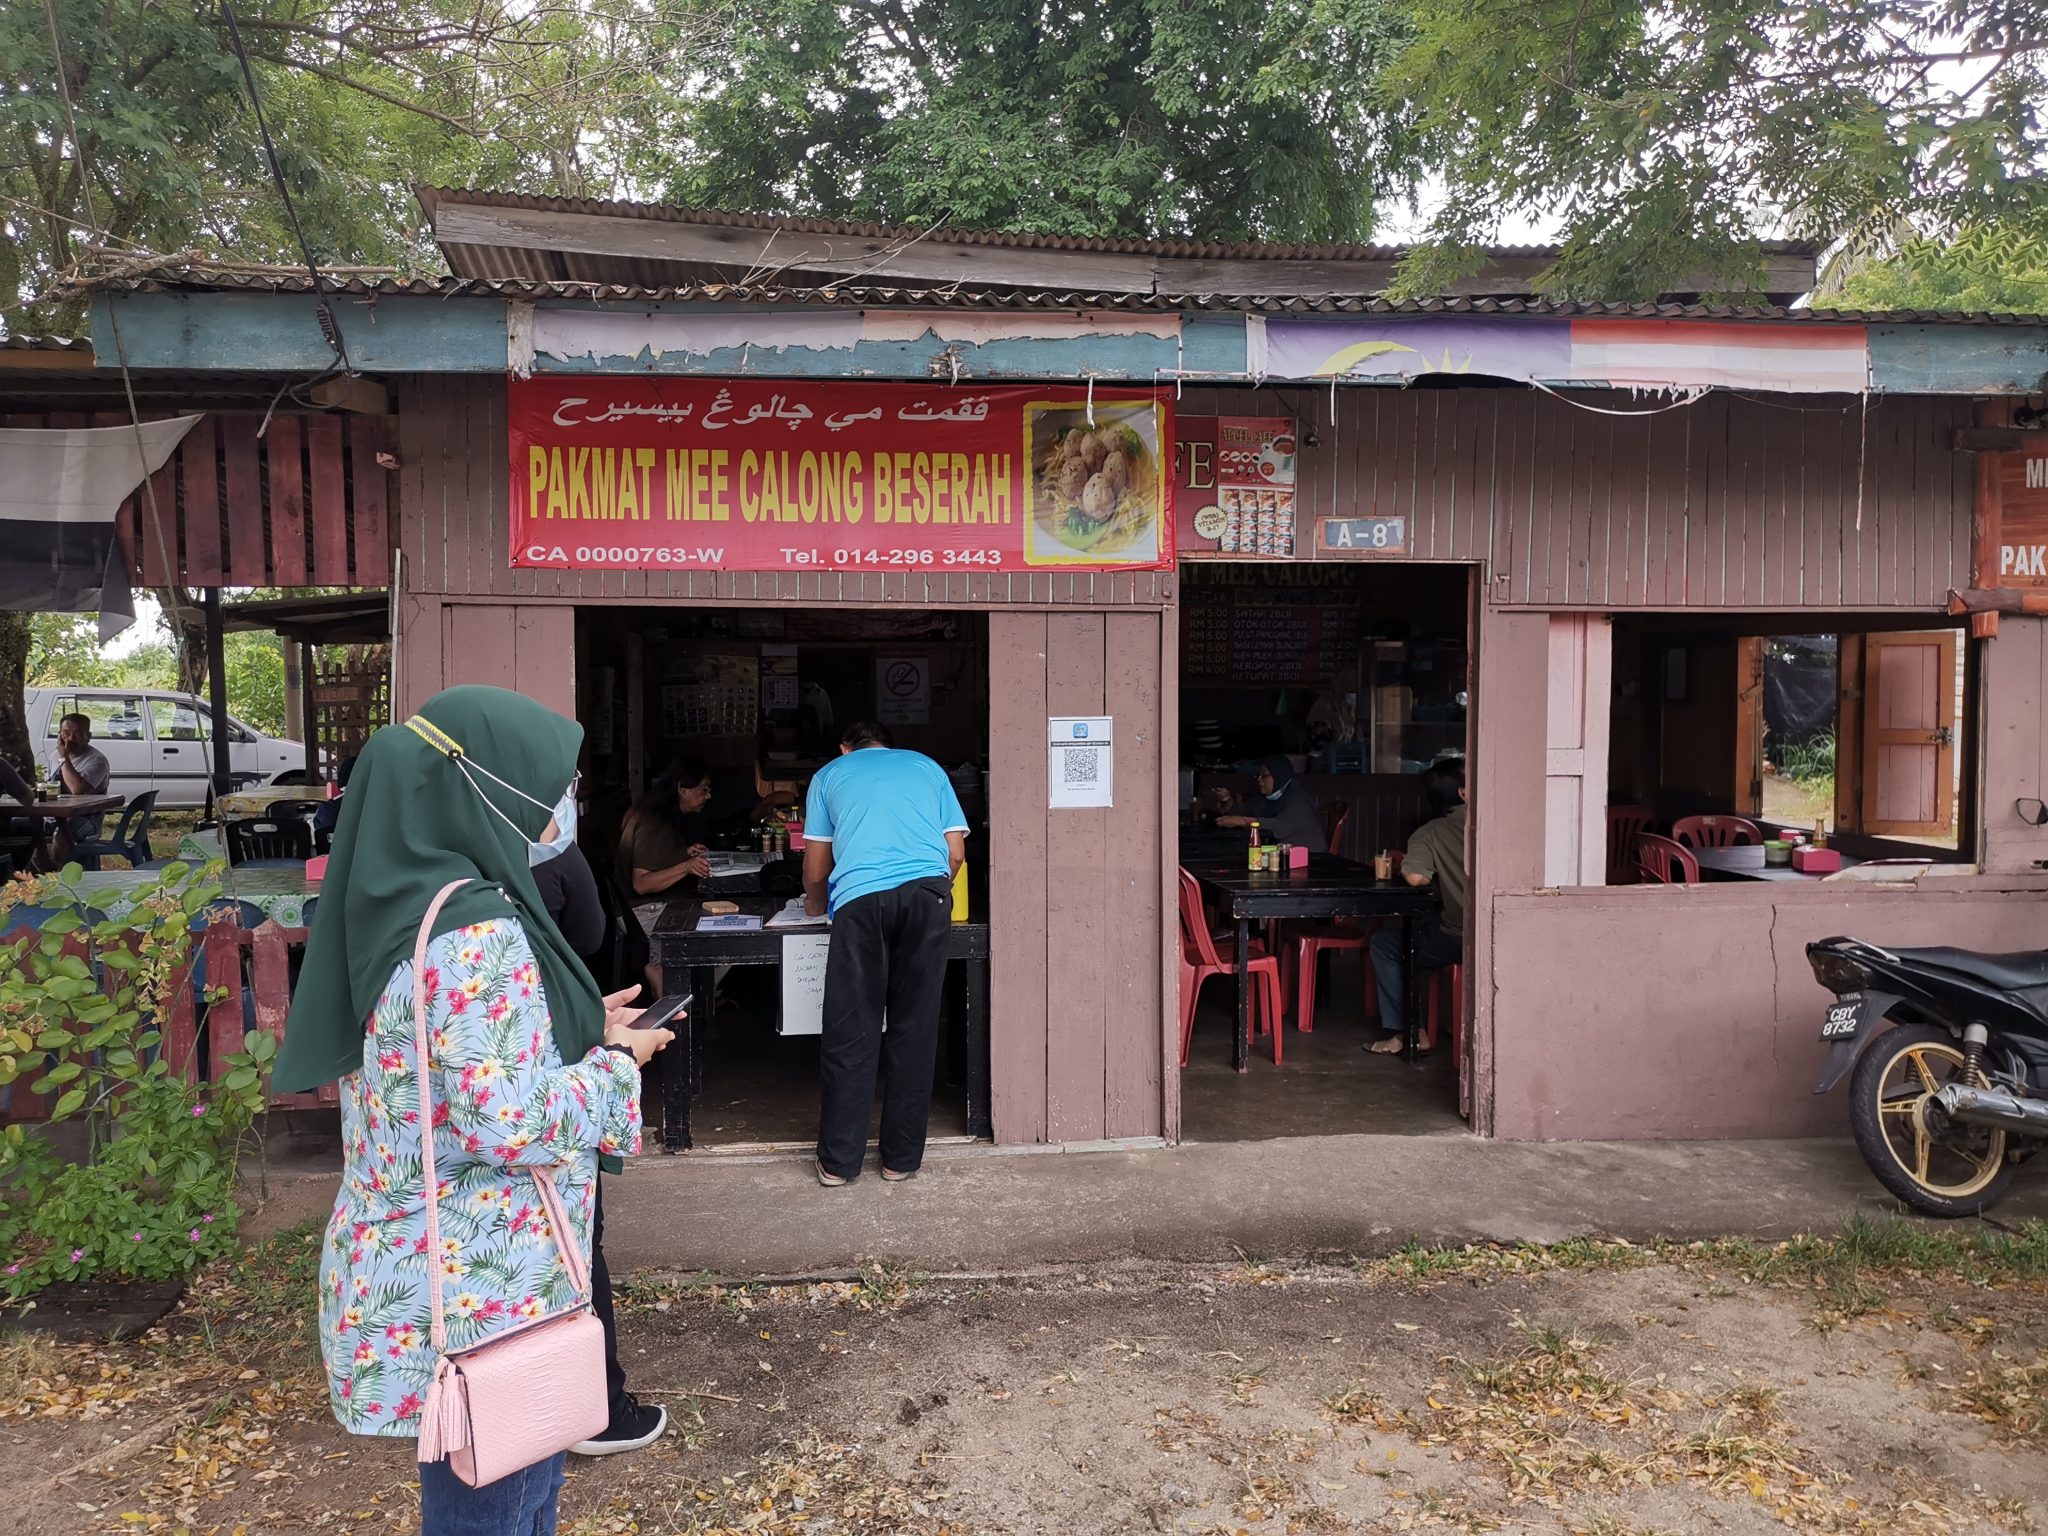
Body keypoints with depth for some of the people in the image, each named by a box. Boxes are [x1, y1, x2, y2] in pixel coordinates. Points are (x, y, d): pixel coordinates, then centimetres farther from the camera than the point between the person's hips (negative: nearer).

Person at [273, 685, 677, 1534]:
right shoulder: (477, 927, -25)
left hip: (415, 1263, 9)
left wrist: (581, 1033, 10)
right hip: (473, 1286, -9)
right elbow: (509, 1122, -27)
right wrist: (615, 1063, -11)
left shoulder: (402, 901, 4)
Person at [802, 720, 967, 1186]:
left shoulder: (830, 774, 25)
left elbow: (815, 871, 26)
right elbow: (957, 853, 21)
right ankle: (902, 1157, 15)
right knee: (915, 1029, 8)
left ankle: (838, 1161, 12)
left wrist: (816, 905, 47)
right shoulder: (927, 767, 28)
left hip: (860, 897, -1)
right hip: (927, 892, 1)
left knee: (851, 1033, 5)